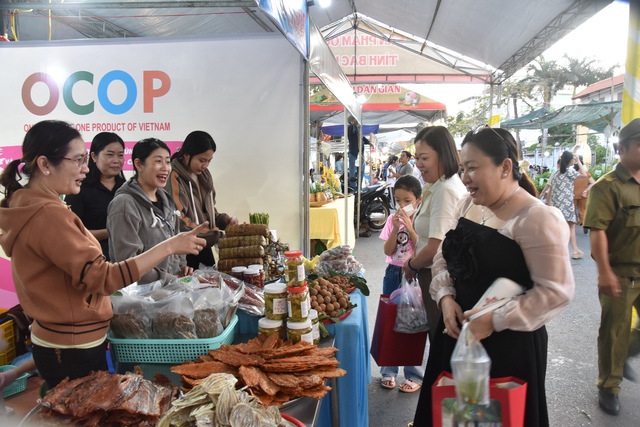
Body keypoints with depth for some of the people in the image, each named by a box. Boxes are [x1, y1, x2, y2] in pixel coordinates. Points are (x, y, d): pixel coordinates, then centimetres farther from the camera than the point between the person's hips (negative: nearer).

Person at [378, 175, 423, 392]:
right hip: (393, 274, 4)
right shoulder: (393, 219, 3)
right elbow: (388, 250, -3)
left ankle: (414, 374, 16)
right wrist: (395, 228, -15)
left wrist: (410, 227, -20)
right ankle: (389, 370, 24)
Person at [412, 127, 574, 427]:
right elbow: (443, 257, 11)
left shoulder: (536, 218, -18)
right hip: (457, 334, 7)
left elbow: (556, 291, -20)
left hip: (509, 345, -6)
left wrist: (495, 320, -22)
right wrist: (446, 297, -7)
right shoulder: (468, 204, 4)